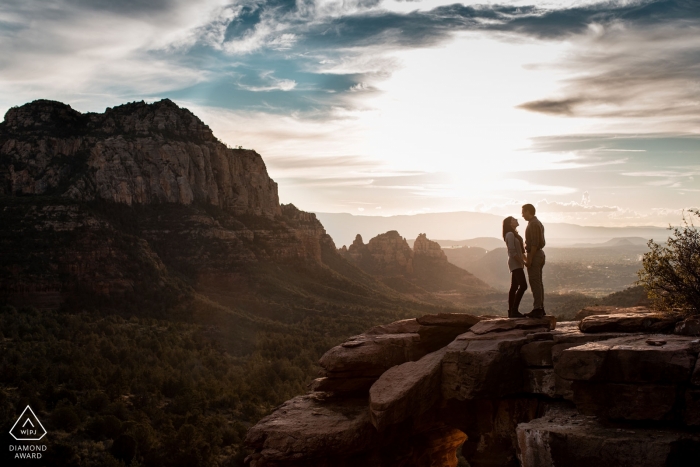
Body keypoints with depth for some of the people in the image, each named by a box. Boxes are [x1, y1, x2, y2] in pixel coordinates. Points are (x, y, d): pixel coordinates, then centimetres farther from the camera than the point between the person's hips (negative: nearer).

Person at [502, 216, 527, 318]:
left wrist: (526, 259, 12)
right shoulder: (510, 234, -13)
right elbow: (512, 252, -19)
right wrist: (523, 262, -18)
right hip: (515, 264, -10)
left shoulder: (514, 234, 18)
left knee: (514, 287, 9)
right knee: (523, 285, -16)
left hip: (517, 264, 10)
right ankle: (514, 310, -16)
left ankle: (511, 311, 10)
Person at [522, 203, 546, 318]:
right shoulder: (538, 223, 17)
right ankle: (540, 308, 16)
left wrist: (529, 259, -22)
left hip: (534, 254, -10)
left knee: (535, 282, -9)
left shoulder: (533, 224, -15)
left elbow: (534, 243, -22)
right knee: (538, 282, 12)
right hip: (539, 253, 10)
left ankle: (537, 309, -9)